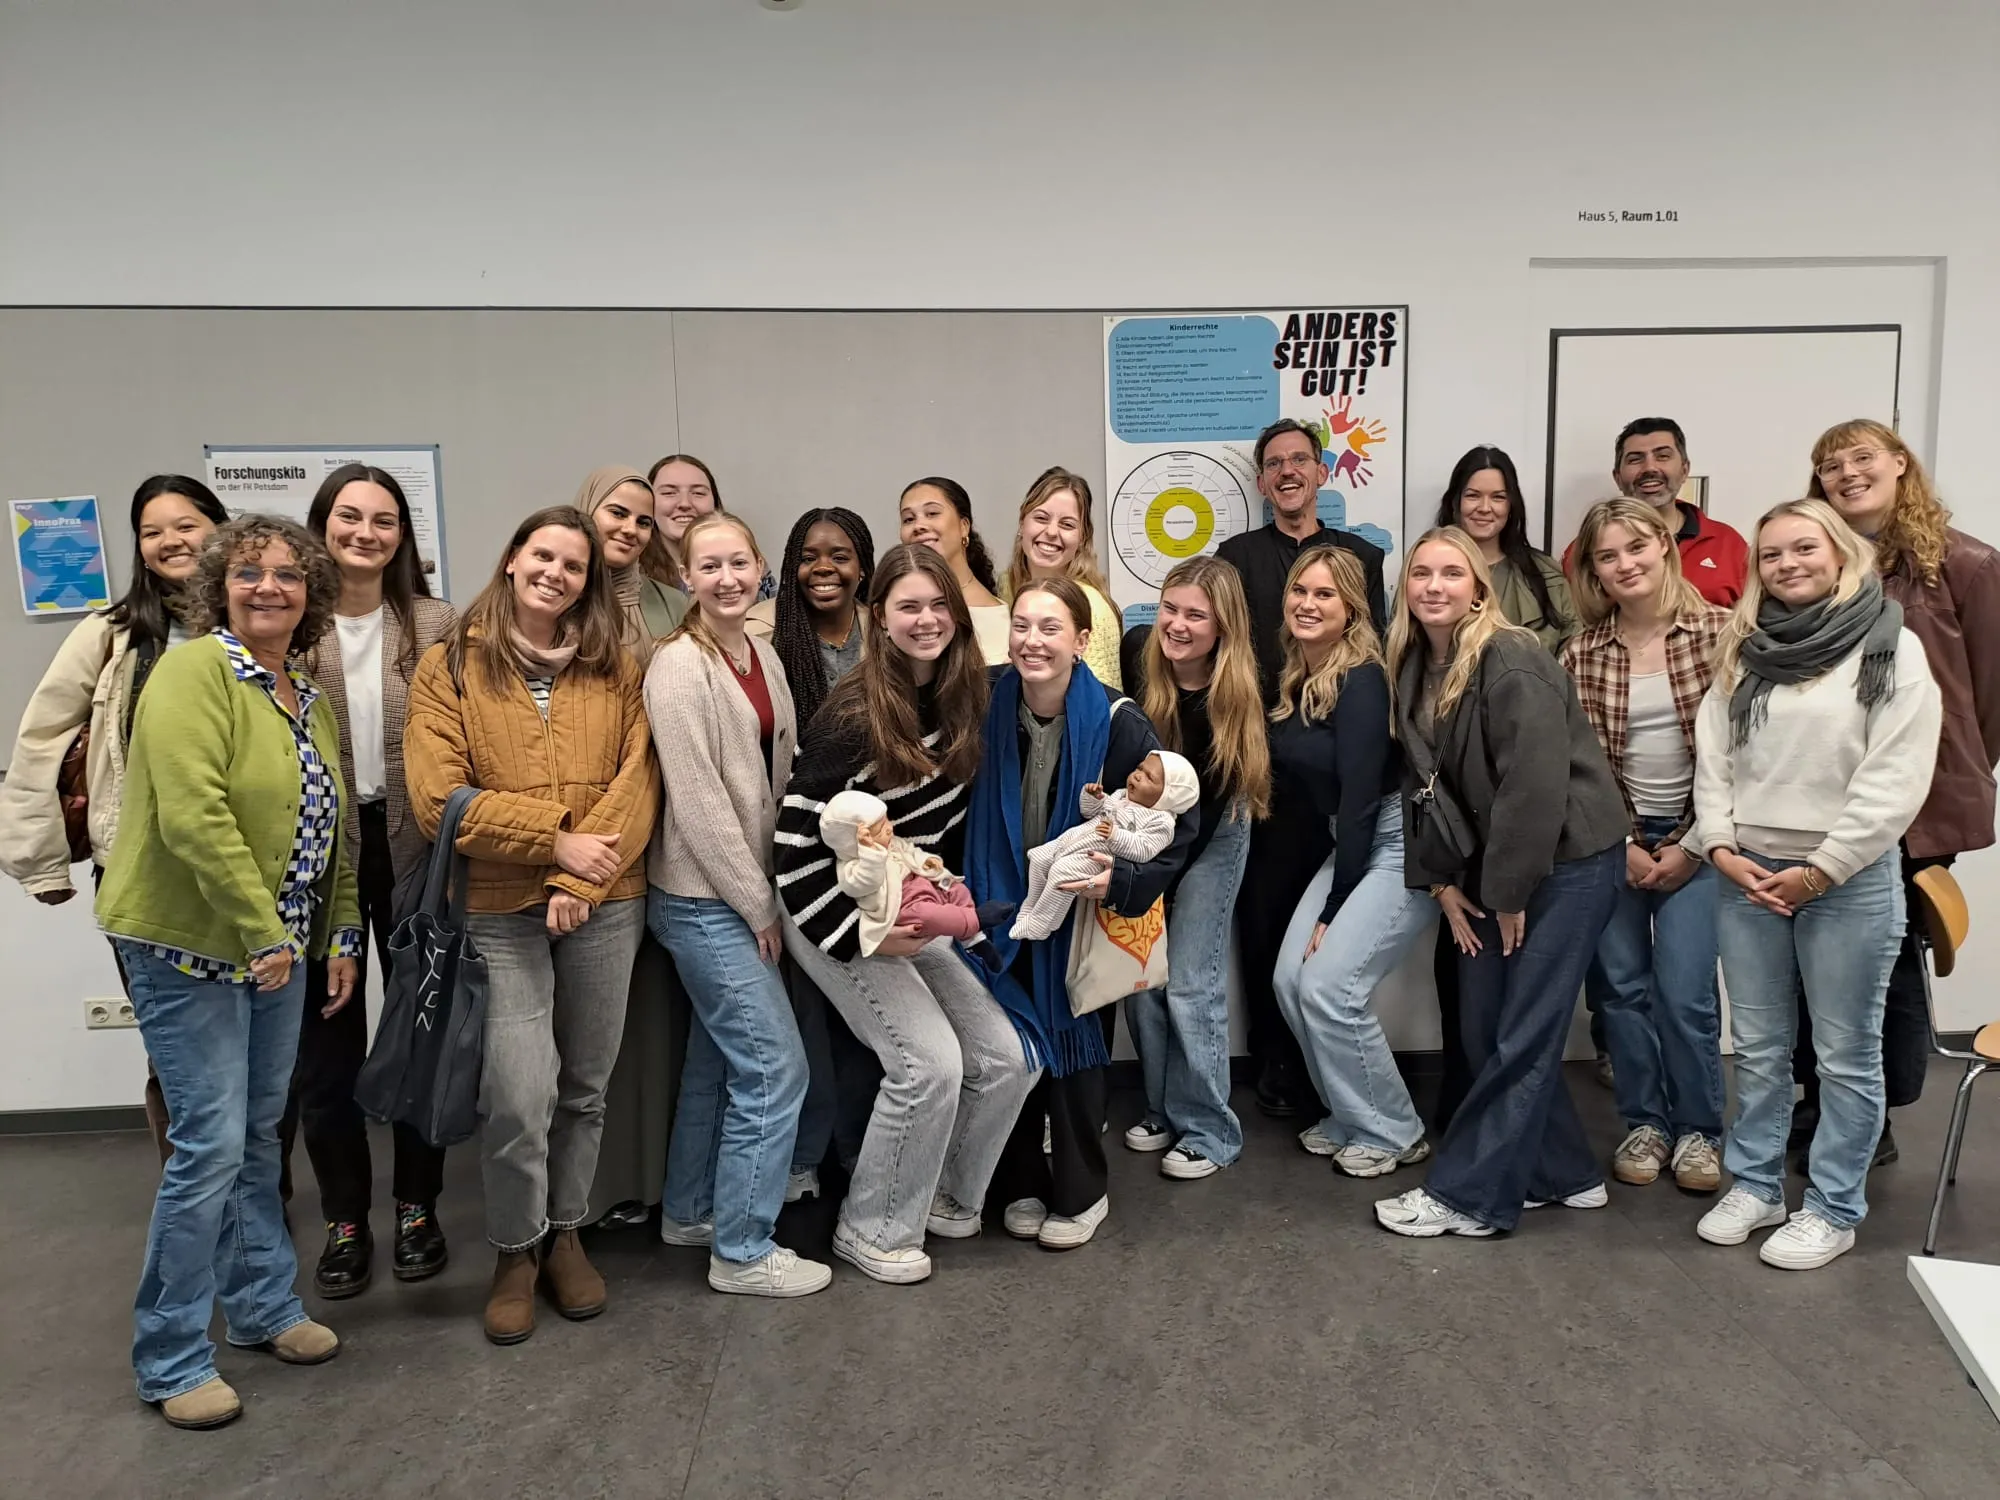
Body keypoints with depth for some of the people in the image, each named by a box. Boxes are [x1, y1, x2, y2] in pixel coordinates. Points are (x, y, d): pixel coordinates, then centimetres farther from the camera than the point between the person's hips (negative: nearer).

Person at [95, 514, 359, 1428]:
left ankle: (262, 1306, 33)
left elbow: (329, 828, 15)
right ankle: (170, 1361, 12)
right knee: (210, 1146, -4)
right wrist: (259, 934, -23)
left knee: (260, 1135, 17)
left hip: (278, 951, 8)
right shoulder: (195, 671, -14)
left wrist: (342, 936, 11)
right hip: (189, 946, -8)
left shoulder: (309, 700, 11)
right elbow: (193, 816, -24)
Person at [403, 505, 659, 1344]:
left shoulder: (616, 669, 6)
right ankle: (515, 1253, 18)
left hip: (605, 904, 3)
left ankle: (566, 1235, 33)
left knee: (584, 1087, 13)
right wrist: (556, 841, -13)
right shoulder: (449, 667, 0)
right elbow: (438, 800, -9)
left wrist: (579, 881, -13)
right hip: (499, 911, -2)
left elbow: (638, 783, -2)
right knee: (520, 1098, -7)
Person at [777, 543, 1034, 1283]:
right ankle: (871, 1230, 8)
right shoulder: (853, 716, -21)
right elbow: (797, 845, -20)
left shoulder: (964, 696, 0)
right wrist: (863, 935, -19)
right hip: (840, 915, -7)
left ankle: (945, 1195, 25)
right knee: (931, 1063, -16)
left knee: (1008, 1057, 0)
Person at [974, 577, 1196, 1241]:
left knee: (1075, 1050, 6)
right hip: (1006, 911, 3)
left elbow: (1180, 819, -12)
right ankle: (1022, 1185, 28)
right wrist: (972, 897, -3)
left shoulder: (1116, 723, -18)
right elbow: (973, 819, 5)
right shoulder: (992, 713, -9)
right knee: (1010, 1049, 6)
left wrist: (1123, 880, -24)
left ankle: (1080, 1193, 27)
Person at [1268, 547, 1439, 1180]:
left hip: (1403, 845, -8)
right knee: (1291, 980, 0)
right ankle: (1349, 1118, 19)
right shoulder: (1291, 680, 5)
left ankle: (1392, 1133, 7)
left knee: (1329, 986, -13)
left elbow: (1361, 797, -19)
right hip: (1350, 843, 8)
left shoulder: (1362, 682, -19)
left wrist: (1333, 908, -15)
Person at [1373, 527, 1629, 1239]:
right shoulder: (1414, 667, 5)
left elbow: (1536, 787, -24)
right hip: (1490, 872, 8)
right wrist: (1441, 881, 3)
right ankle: (1564, 1175, 26)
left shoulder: (1512, 662, -19)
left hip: (1566, 863, -8)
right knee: (1485, 1033, 9)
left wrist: (1509, 893, -18)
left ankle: (1466, 1195, 9)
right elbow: (1423, 784, 8)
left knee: (1519, 1040, -2)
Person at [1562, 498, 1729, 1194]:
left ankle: (1698, 1128, 15)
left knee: (1684, 991, -5)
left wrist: (1690, 846, -8)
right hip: (1612, 839, 2)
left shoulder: (1719, 633, -6)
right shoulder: (1581, 652, -1)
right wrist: (1622, 844, -6)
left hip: (1694, 836, -2)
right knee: (1620, 984, 6)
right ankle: (1644, 1120, 23)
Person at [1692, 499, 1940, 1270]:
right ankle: (1754, 1185, 26)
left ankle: (1832, 1209, 17)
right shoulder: (1743, 652, 10)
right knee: (1758, 1048, 13)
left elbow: (1895, 779, -11)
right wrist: (1721, 848, -5)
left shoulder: (1891, 648, -4)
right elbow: (1711, 757, 8)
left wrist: (1821, 870, -14)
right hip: (1747, 876, 4)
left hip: (1849, 881, -4)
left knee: (1845, 1054, 5)